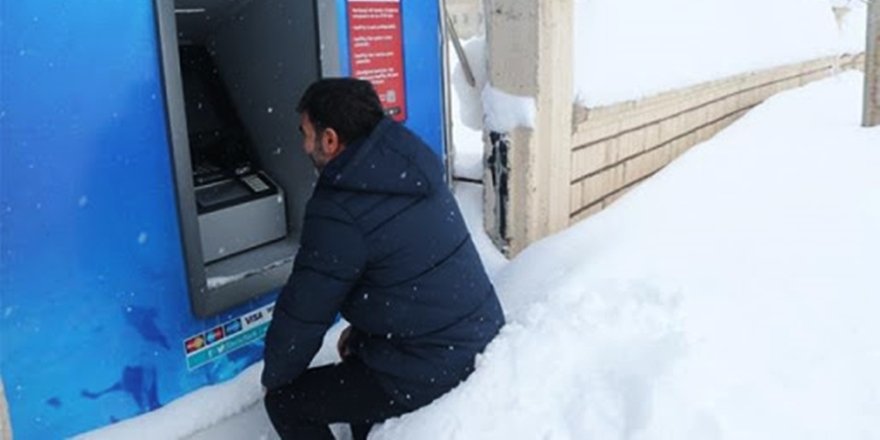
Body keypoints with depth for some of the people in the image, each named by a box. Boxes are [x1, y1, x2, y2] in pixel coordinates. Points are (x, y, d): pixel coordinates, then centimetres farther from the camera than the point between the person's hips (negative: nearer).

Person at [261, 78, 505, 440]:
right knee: (357, 356, 32)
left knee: (284, 400, 7)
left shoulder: (340, 214, -21)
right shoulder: (410, 167, 4)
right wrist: (359, 330, 20)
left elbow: (303, 311, -11)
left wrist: (274, 376, 8)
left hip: (435, 373, -9)